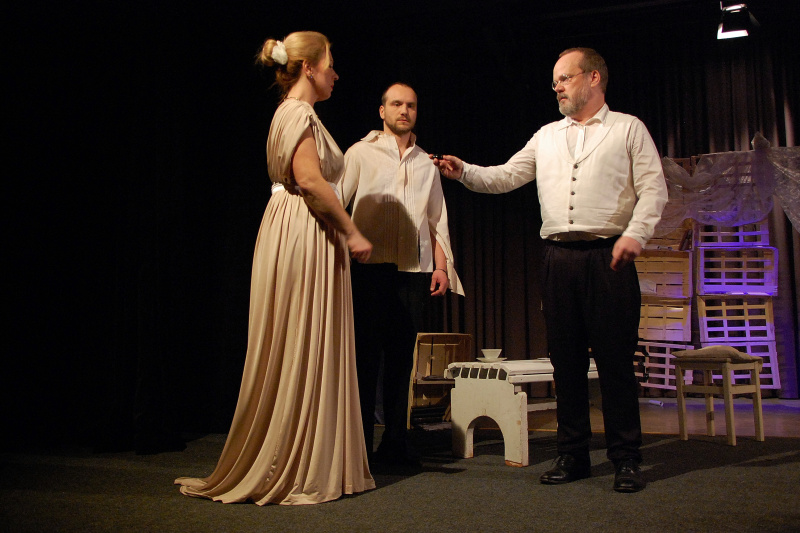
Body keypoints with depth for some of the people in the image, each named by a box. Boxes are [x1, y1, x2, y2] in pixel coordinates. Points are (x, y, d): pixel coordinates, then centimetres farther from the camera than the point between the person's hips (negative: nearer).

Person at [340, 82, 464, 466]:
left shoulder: (426, 164, 20)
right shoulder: (361, 153, 10)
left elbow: (437, 220, 19)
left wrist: (441, 265, 8)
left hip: (414, 271, 3)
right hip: (370, 266, -3)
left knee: (401, 358, 5)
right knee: (366, 356, -3)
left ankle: (395, 444, 13)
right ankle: (359, 444, 6)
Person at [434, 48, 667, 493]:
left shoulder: (628, 129, 7)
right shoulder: (546, 137, 20)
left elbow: (653, 188, -1)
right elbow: (506, 177, 16)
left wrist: (635, 234, -15)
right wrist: (464, 172, 2)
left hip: (609, 255, -4)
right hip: (559, 256, 4)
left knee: (616, 358, -3)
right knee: (566, 359, 7)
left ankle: (627, 459, 8)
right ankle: (574, 455, 17)